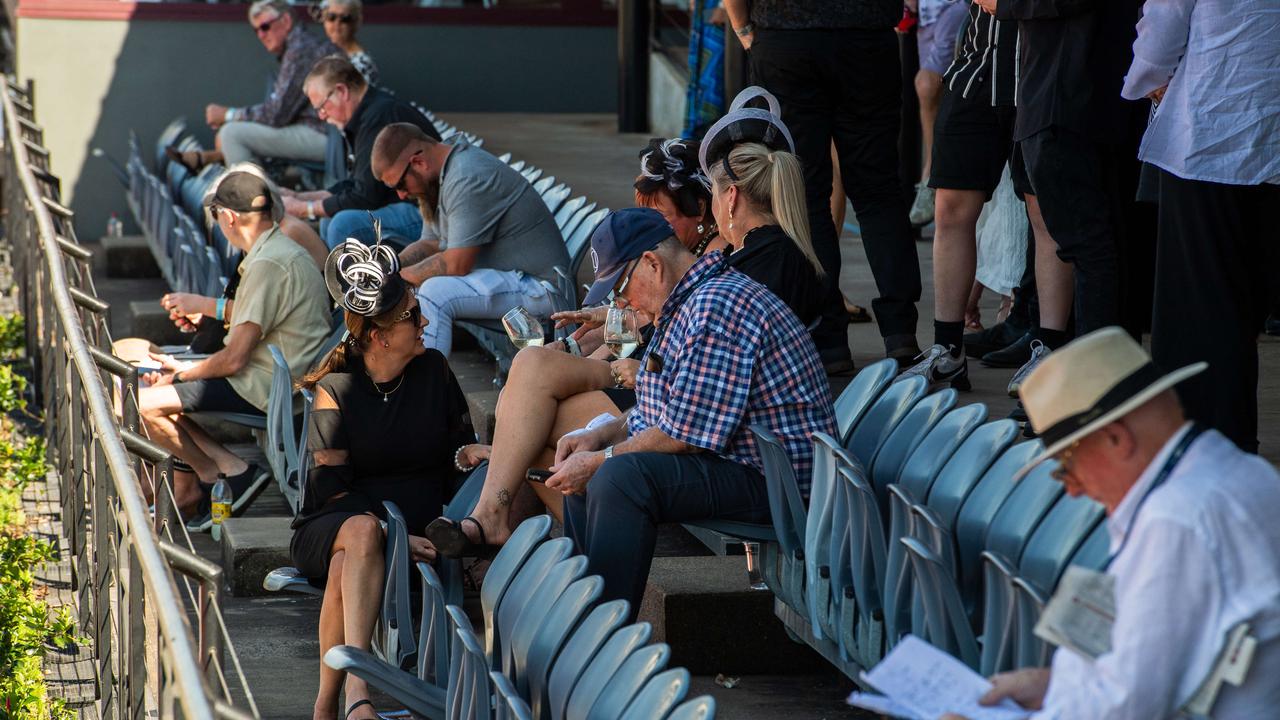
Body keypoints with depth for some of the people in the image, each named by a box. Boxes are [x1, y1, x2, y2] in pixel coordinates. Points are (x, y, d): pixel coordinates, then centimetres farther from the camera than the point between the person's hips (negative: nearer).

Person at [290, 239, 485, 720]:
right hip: (331, 526, -1)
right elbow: (334, 488, -6)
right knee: (363, 532, -39)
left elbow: (461, 445, 15)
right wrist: (390, 534, -21)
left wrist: (468, 455, -11)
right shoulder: (336, 389, 0)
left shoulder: (433, 371, 8)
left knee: (345, 568, -35)